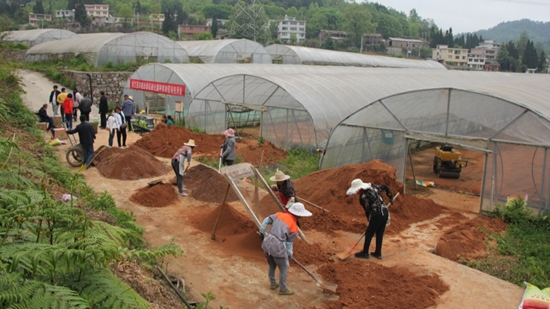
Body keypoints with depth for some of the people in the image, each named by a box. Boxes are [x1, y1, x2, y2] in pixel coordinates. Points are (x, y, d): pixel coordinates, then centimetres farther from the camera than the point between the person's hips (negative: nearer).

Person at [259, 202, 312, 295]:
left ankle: (273, 284, 47)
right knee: (283, 269, 18)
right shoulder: (294, 228, -8)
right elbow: (289, 244, 0)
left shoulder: (279, 215, 3)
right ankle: (283, 289, 34)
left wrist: (262, 232, 22)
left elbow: (266, 221, 8)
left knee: (272, 266, 29)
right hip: (278, 249, -6)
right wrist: (290, 255, 16)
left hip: (267, 244, 6)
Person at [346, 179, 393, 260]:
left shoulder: (363, 197, -14)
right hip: (385, 212, 8)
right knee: (379, 234, 18)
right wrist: (390, 197, 26)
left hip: (377, 215, -8)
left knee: (369, 233, 7)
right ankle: (378, 253, 27)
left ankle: (365, 253, 19)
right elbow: (385, 187, 14)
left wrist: (370, 221, 9)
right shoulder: (372, 186, 5)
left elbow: (368, 211, -6)